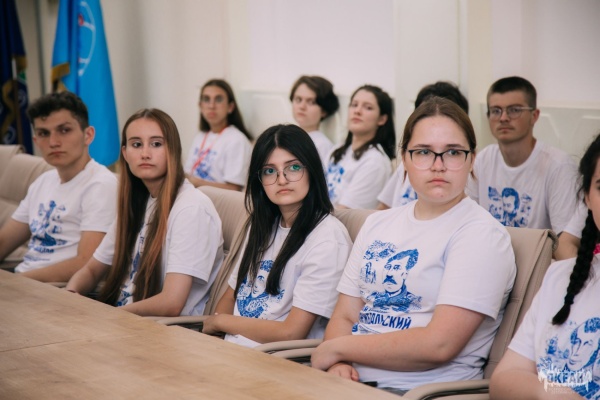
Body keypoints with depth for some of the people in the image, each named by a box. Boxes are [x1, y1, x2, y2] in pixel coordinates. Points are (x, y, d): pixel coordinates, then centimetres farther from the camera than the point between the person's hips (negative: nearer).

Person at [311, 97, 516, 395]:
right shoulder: (378, 224, 15)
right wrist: (338, 363, -11)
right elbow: (344, 317, 12)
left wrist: (335, 349, -9)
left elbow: (439, 344, -16)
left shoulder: (480, 234, -7)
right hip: (353, 380, 6)